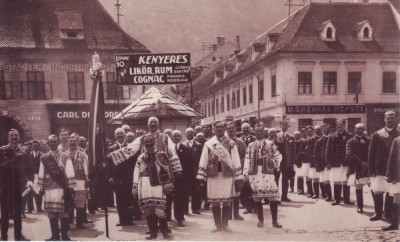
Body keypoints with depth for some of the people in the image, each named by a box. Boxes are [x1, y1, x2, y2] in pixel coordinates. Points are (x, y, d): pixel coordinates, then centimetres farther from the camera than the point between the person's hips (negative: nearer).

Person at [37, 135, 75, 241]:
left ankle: (64, 235, 9)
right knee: (51, 212, 2)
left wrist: (70, 187, -3)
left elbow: (70, 173, 1)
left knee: (64, 212, -1)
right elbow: (41, 174, 12)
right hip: (49, 188, 2)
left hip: (62, 188, -2)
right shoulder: (44, 158, 10)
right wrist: (41, 188, 7)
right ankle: (55, 235, 11)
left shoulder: (65, 157, 3)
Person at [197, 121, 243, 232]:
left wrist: (238, 179, -1)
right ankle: (218, 225, 13)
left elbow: (236, 161, 4)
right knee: (215, 202, 3)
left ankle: (225, 224, 13)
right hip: (213, 176, 1)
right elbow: (203, 161, 5)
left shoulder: (231, 143, 7)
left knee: (227, 201, 2)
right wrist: (201, 178, -2)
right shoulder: (208, 143, 7)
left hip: (227, 175, 0)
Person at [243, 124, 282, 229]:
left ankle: (274, 221, 4)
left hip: (267, 172, -1)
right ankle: (260, 220, 16)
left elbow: (278, 155, 13)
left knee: (273, 196, -6)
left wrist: (274, 162, -9)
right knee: (256, 197, 3)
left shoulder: (270, 144, 10)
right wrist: (246, 175, 2)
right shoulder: (251, 145, 11)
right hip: (254, 173, 1)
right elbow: (247, 160, 8)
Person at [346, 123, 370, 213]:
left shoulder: (368, 141, 12)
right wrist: (361, 162, -14)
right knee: (358, 188, 3)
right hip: (356, 168, -1)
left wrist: (367, 163, -13)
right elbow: (349, 155, -7)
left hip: (367, 167, 1)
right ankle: (360, 207, 14)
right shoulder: (350, 141, 6)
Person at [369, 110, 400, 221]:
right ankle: (378, 213, 11)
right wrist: (371, 170, -5)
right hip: (380, 169, 0)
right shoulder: (377, 135, 3)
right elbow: (371, 153, 0)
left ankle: (388, 214, 15)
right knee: (377, 192, 0)